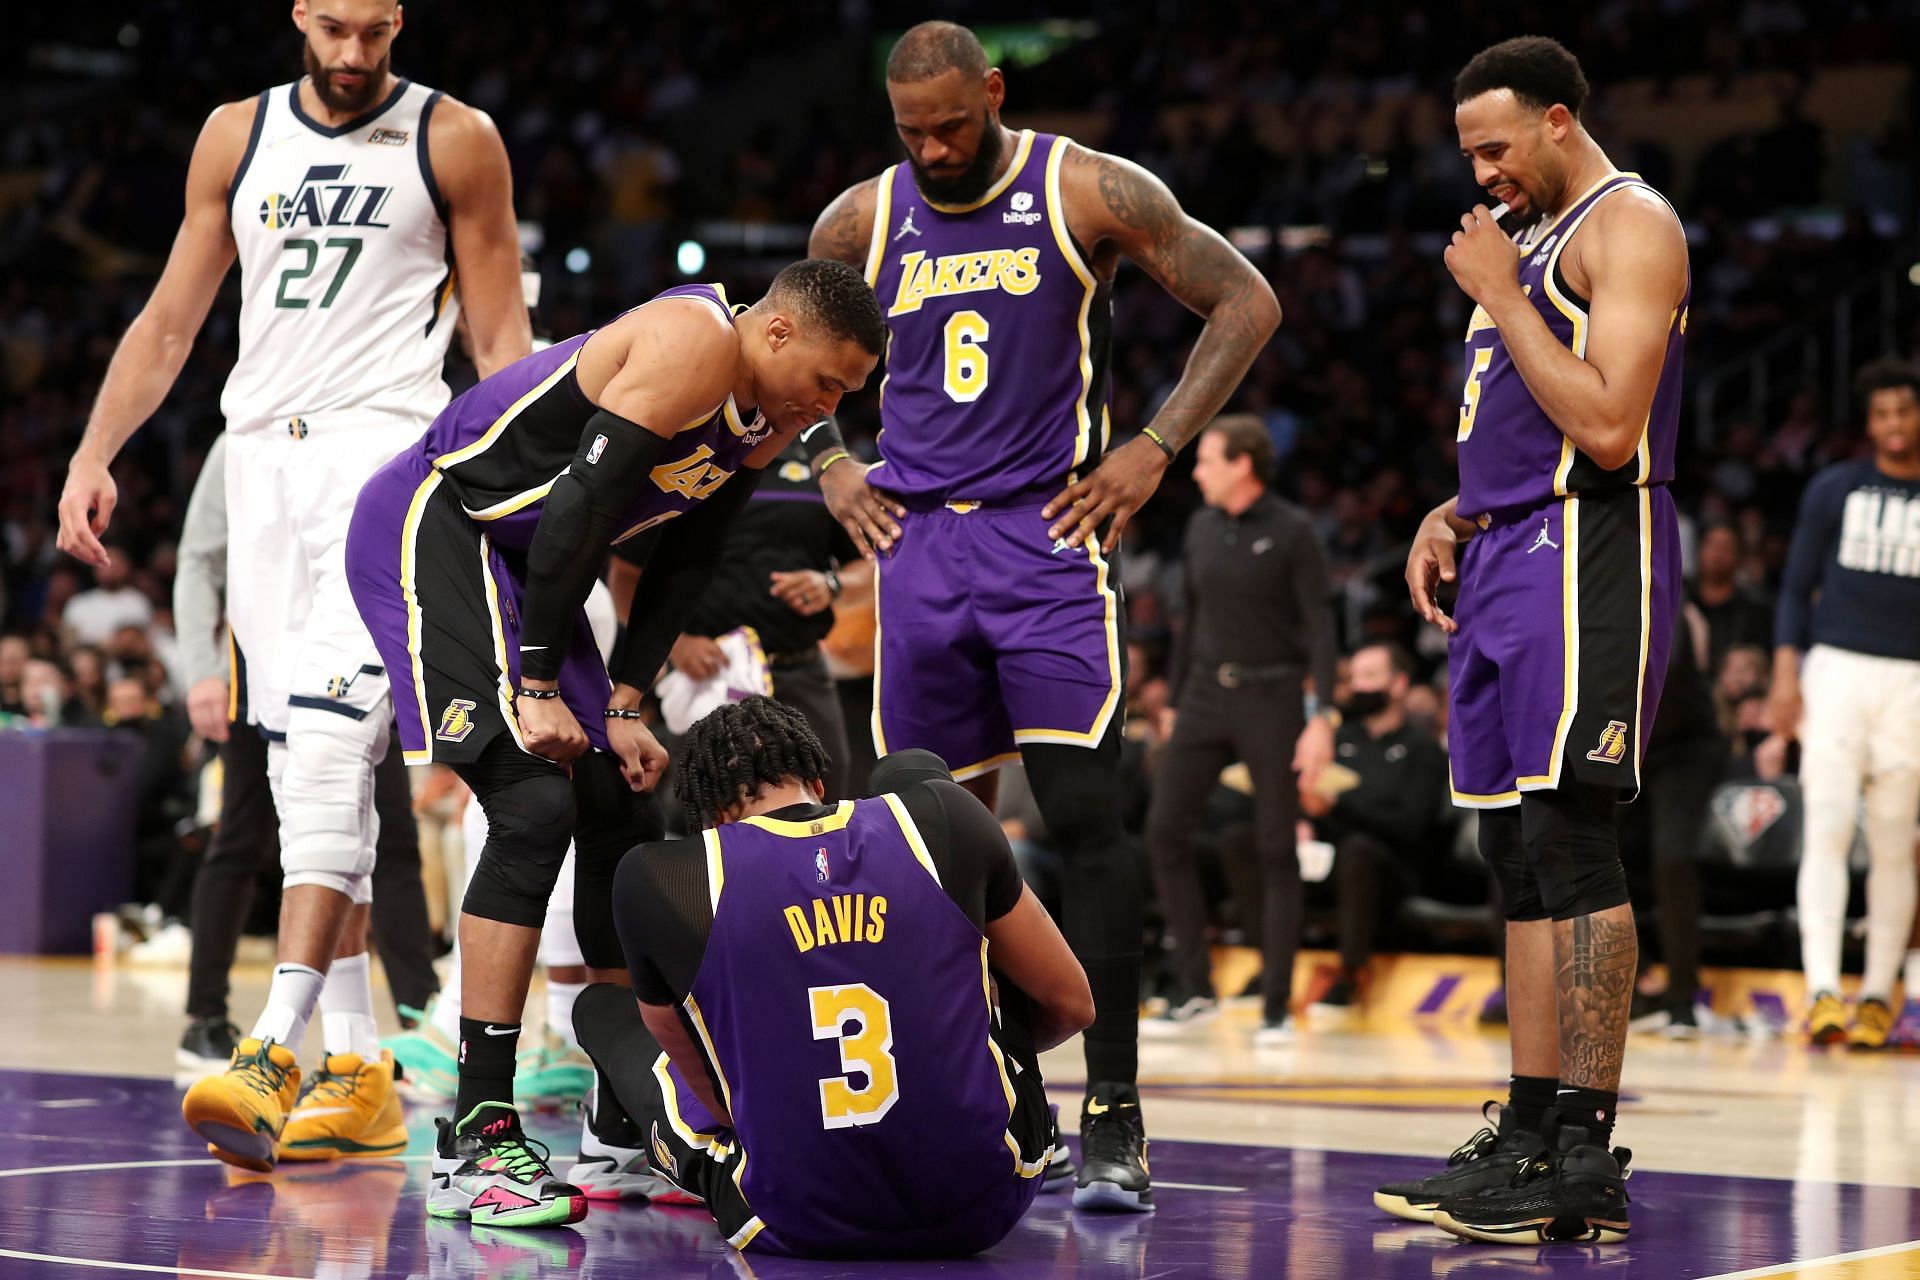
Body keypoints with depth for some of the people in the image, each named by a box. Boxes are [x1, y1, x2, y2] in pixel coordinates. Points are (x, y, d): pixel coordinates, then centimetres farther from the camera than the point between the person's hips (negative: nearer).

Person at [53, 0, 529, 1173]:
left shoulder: (455, 142, 3)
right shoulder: (238, 137, 13)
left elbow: (504, 343, 4)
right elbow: (171, 321, 17)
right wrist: (94, 453, 6)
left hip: (387, 448, -5)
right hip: (264, 455, 5)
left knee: (328, 734, -21)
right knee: (305, 763, 3)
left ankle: (276, 1051, -29)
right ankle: (361, 1074, 8)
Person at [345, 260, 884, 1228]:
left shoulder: (769, 421, 6)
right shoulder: (693, 346, -23)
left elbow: (683, 560, 12)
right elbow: (577, 509, -26)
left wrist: (623, 706, 2)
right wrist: (540, 687, -22)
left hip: (519, 560, 10)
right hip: (428, 526, -10)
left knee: (621, 815, 10)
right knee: (534, 805, -21)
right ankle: (474, 1144, -20)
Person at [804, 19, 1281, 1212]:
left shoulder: (1091, 192, -4)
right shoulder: (861, 220, 7)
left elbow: (1246, 301, -1)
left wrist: (1154, 449, -7)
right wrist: (829, 462, 8)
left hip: (1048, 531, -4)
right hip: (917, 540, 4)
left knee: (1087, 818, -13)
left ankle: (1114, 1111, -10)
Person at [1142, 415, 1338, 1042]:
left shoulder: (1292, 532, -8)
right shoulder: (1201, 527, 8)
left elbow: (1321, 626, -10)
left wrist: (1322, 718, -18)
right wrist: (1173, 702, 15)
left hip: (1271, 698, -5)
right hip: (1207, 695, 5)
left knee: (1276, 849, -2)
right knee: (1165, 831, -3)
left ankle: (1277, 1006, 4)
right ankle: (1194, 984, 8)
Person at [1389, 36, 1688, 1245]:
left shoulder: (1631, 223, -8)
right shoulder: (1535, 239, 22)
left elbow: (1607, 429, -19)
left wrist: (1499, 297, -13)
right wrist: (1450, 516, 13)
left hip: (1588, 555, -10)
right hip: (1507, 556, 10)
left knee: (1570, 838, -14)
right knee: (1521, 856, 8)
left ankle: (1587, 1165, -14)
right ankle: (1529, 1140, 11)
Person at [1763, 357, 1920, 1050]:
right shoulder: (1833, 490, 7)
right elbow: (1797, 586, 7)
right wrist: (1785, 668, -5)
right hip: (1835, 670, 0)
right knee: (1827, 829, -12)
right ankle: (1823, 989, -17)